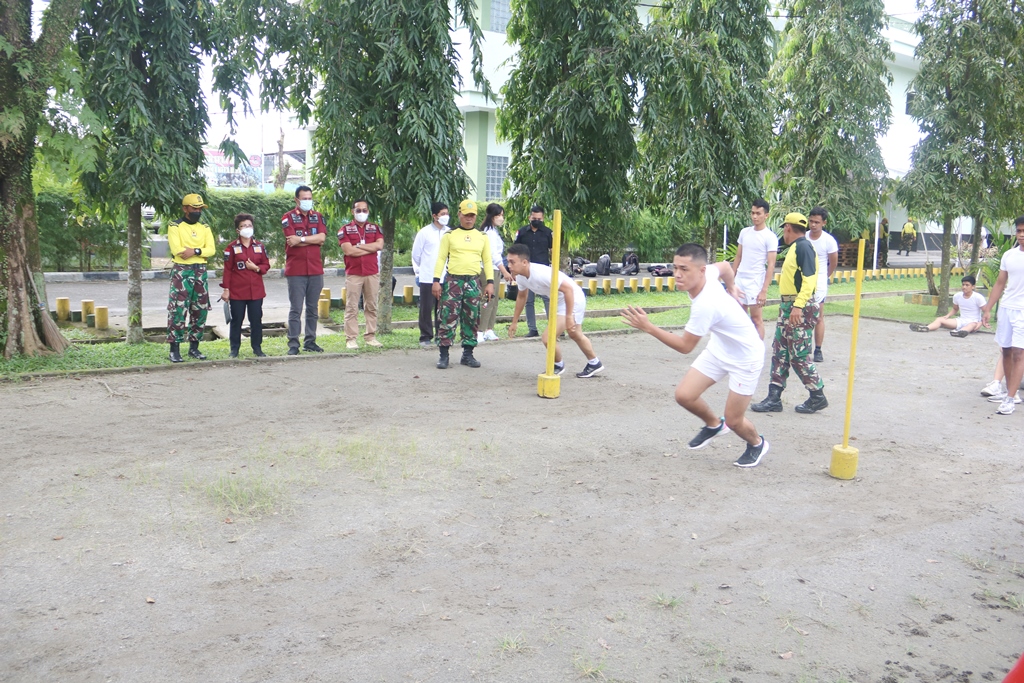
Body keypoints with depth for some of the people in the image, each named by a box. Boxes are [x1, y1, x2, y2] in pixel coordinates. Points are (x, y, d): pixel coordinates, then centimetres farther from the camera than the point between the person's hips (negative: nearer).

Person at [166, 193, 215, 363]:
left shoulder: (205, 228, 14)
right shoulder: (175, 226, -1)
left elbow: (211, 249, 1)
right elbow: (176, 249, -14)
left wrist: (194, 251, -16)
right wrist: (200, 250, -7)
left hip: (201, 272, 5)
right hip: (181, 271, -5)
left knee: (200, 311, 7)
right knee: (178, 310, -9)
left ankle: (194, 347, 17)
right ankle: (174, 349, -6)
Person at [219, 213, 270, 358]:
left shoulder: (259, 246, 8)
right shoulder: (232, 247, -1)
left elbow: (266, 265, 12)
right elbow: (227, 270, -2)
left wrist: (257, 268, -9)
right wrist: (226, 289, -5)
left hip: (256, 290, 2)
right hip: (237, 291, -2)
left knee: (256, 320, 4)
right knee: (236, 320, 4)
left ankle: (257, 348, 14)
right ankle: (234, 349, 13)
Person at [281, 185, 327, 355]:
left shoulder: (318, 217, 11)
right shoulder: (288, 218, 0)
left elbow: (322, 238, -5)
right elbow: (292, 241, -13)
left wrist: (301, 239, -11)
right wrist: (313, 239, -6)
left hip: (316, 270, 4)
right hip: (296, 270, -4)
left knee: (313, 308, 9)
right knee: (295, 309, -3)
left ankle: (310, 342, 17)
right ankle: (293, 344, 0)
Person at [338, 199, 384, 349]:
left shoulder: (375, 228, 12)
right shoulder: (345, 229, 3)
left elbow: (380, 245, -6)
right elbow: (348, 250, -10)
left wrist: (359, 246, -9)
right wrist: (371, 248, -5)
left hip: (372, 273, 3)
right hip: (353, 273, -3)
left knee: (371, 307, 7)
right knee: (352, 307, -2)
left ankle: (370, 337, 13)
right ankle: (351, 339, 0)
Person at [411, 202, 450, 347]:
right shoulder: (424, 232, -4)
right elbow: (416, 254, 4)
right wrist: (418, 272, 9)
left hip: (445, 278, 3)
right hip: (427, 278, -3)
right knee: (426, 308, 2)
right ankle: (426, 337, 10)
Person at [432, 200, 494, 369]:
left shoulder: (482, 237, 10)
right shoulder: (449, 235, 3)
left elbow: (487, 261, 11)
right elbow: (441, 258, 2)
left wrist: (490, 282, 2)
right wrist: (436, 280, -6)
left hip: (473, 282, 3)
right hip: (453, 281, -3)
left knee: (472, 319, 6)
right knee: (448, 318, -6)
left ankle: (467, 354, 16)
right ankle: (444, 355, -1)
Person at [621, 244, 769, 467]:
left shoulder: (705, 305, -38)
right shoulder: (707, 274, -16)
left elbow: (685, 346, -28)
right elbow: (725, 265, 8)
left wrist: (648, 327, -32)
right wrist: (731, 288, 24)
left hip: (745, 358, -8)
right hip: (719, 348, 8)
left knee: (734, 421, -1)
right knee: (684, 395, -2)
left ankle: (757, 444, 33)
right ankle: (714, 424, 28)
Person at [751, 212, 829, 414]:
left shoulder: (803, 246, -13)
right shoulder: (795, 247, 18)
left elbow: (809, 278, -23)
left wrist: (798, 306, -30)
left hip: (800, 308, -10)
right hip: (788, 307, 10)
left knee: (799, 356, -5)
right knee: (780, 353, 9)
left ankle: (818, 397, 9)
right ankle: (774, 399, 12)